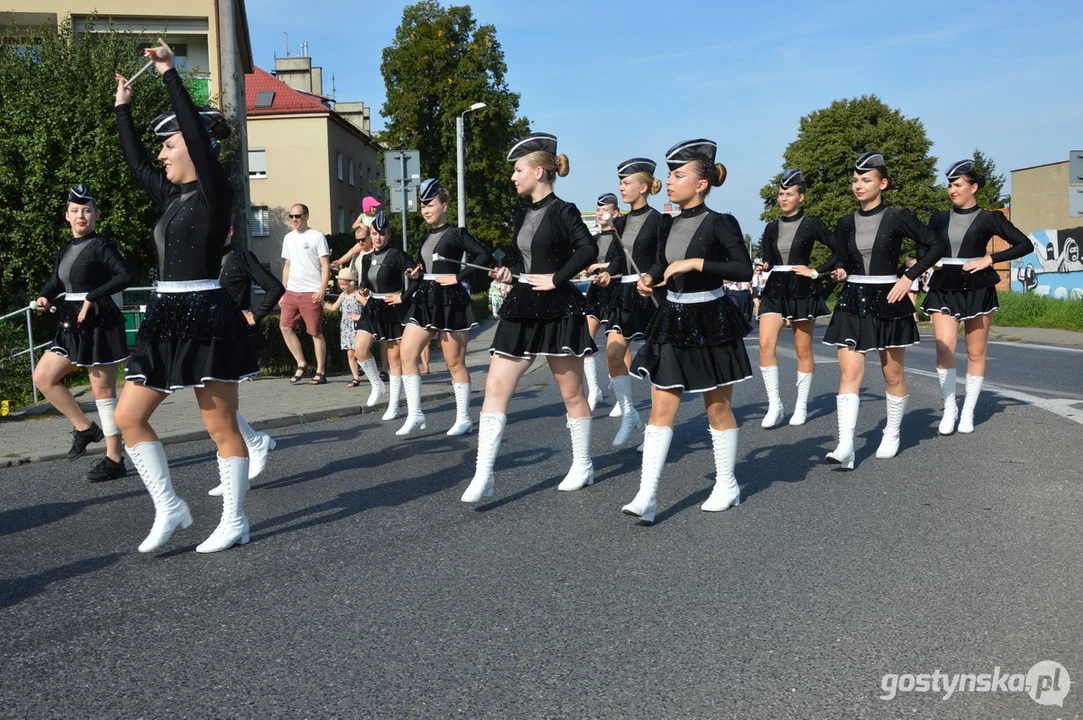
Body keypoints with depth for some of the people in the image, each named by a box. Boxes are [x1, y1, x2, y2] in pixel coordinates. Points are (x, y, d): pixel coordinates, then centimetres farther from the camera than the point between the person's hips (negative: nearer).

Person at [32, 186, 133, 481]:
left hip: (99, 324, -8)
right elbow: (56, 282, 16)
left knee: (103, 392, -3)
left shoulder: (101, 245, -10)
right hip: (73, 326, 8)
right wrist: (44, 297, -5)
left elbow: (125, 275, -24)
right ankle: (85, 428, 21)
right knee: (43, 377, 9)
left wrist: (93, 297, -24)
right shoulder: (65, 251, 13)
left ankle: (114, 460, 5)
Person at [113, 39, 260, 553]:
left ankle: (234, 521, 12)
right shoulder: (173, 196, 15)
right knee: (127, 416, 7)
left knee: (221, 427, 0)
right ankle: (169, 509, 16)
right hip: (167, 318, 9)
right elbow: (135, 161, 28)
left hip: (206, 316, -9)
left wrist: (170, 75, -15)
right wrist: (122, 106, 32)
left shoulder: (214, 192, -7)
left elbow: (199, 134, -20)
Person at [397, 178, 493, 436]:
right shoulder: (425, 239, 15)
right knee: (406, 353, -5)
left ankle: (464, 418, 11)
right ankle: (415, 415, 0)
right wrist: (415, 275, 2)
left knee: (454, 362, -1)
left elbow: (485, 256, -17)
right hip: (424, 301, 7)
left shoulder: (456, 234, -5)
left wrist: (458, 277, -17)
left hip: (450, 302, -7)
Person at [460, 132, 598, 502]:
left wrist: (556, 279, -21)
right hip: (522, 309, 7)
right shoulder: (523, 215, 12)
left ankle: (583, 465, 26)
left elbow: (588, 249, -24)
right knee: (496, 388, -3)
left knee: (571, 392, 8)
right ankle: (483, 477, -1)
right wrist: (507, 272, 5)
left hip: (558, 309, -7)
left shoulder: (562, 211, -10)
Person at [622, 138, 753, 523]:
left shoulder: (720, 223, -11)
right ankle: (646, 496, 0)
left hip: (711, 322, -6)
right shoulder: (670, 225, 7)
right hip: (672, 321, 6)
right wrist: (649, 278, -3)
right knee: (661, 409, 0)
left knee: (718, 408, 9)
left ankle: (727, 485, 27)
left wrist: (697, 263, -24)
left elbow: (744, 270, -19)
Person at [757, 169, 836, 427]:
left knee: (803, 350, 5)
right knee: (765, 344, -13)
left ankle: (801, 406, 16)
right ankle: (774, 405, -6)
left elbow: (840, 251, -1)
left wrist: (816, 272, -6)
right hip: (775, 290, 3)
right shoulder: (772, 228, 10)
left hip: (803, 291, -3)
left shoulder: (811, 225, -2)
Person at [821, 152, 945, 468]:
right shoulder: (845, 224, 7)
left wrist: (909, 278, -8)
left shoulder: (898, 218, -4)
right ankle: (845, 447, -15)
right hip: (853, 301, 3)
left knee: (893, 374, 9)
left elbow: (935, 246, 0)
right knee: (849, 373, -10)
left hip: (889, 300, -2)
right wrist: (838, 273, -4)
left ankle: (892, 435, 29)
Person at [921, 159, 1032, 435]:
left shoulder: (989, 218, 1)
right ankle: (949, 408, 0)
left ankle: (968, 411, 14)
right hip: (943, 288, 1)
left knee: (976, 352, 4)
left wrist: (989, 259, -8)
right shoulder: (939, 220, 9)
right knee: (944, 348, -14)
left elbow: (1025, 244, 1)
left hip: (977, 288, -1)